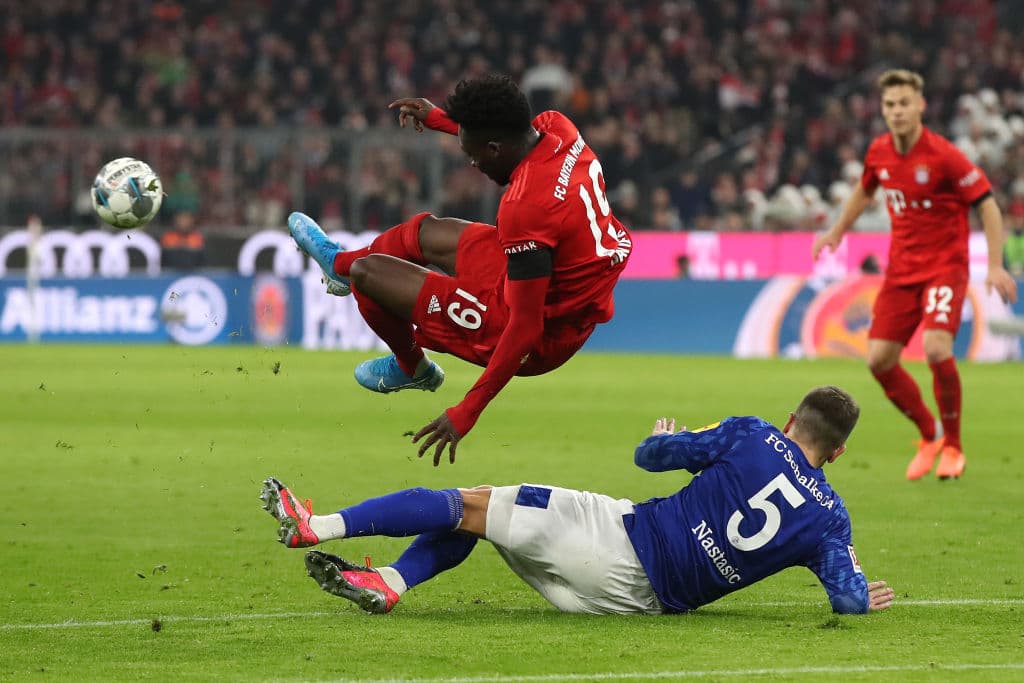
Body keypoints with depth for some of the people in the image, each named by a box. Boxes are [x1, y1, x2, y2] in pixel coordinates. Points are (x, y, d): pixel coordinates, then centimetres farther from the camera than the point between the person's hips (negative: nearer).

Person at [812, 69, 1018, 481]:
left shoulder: (943, 156, -18)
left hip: (944, 265, -6)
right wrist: (837, 231, 22)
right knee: (879, 360, -2)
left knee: (936, 348, -25)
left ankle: (952, 447, -4)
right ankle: (929, 435, 21)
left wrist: (995, 266, -19)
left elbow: (987, 205, -13)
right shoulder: (879, 152, 0)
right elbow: (865, 190, 24)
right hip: (901, 269, 6)